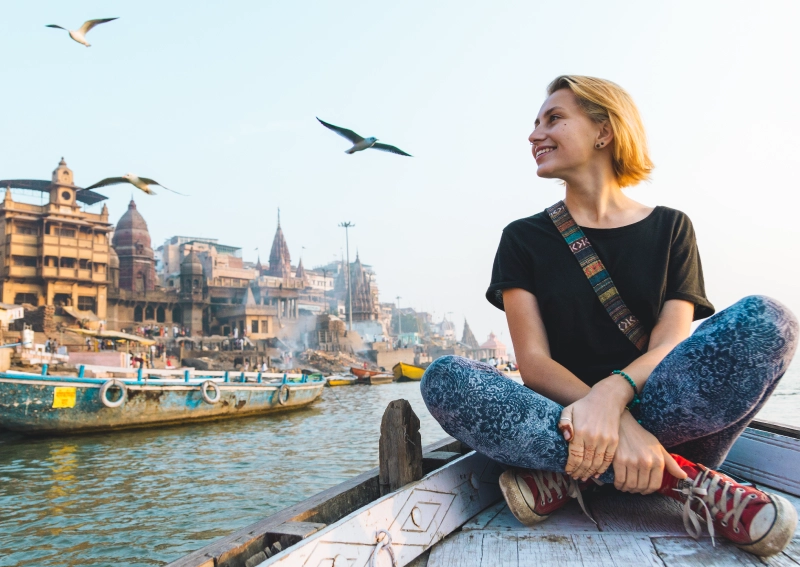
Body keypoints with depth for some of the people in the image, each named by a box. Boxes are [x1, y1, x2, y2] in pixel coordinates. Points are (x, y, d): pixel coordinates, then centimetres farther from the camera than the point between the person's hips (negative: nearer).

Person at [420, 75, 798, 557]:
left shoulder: (670, 229, 9)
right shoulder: (524, 238, 7)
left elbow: (670, 345, -6)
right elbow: (534, 363, -6)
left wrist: (611, 394, -29)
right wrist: (618, 427, -25)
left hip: (661, 419, 1)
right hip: (567, 415, 0)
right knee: (444, 379, -28)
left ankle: (567, 476, -23)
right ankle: (688, 482, -28)